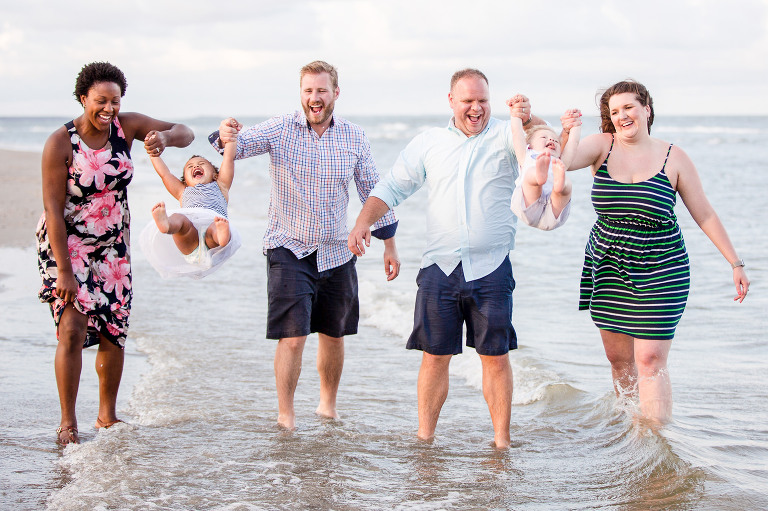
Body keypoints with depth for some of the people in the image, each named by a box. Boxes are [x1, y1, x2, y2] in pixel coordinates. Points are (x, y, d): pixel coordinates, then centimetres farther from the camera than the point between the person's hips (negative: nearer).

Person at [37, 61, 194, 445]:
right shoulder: (60, 143, -18)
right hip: (66, 243, -5)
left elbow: (185, 133, -3)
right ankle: (67, 423, -4)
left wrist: (164, 137, -29)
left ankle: (107, 415, 24)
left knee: (114, 333, 8)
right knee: (73, 329, -14)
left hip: (113, 246, 5)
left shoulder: (127, 126, -6)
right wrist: (63, 270, -22)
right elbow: (53, 209, -18)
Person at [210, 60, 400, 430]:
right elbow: (245, 142, -22)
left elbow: (373, 192, 8)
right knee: (292, 338, -11)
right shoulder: (281, 130, -6)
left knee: (333, 335, 15)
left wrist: (389, 245, 10)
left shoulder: (354, 138, 1)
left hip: (336, 252, 3)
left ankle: (328, 403, 37)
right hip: (289, 250, -3)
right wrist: (226, 137, -47)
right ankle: (285, 414, 4)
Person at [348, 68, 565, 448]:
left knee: (495, 356, 2)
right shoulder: (429, 143, 11)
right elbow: (393, 187, 14)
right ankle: (423, 438, 14)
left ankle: (502, 439, 11)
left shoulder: (505, 137, 4)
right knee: (434, 356, 5)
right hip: (439, 266, 2)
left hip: (491, 268, -2)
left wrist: (529, 120, -38)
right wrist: (364, 220, -2)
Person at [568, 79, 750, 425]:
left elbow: (705, 214, 3)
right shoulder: (603, 146, -1)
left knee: (650, 360, -9)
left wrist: (735, 263, 4)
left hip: (660, 274, -3)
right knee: (618, 358, 10)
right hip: (607, 272, 3)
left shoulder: (673, 158, -3)